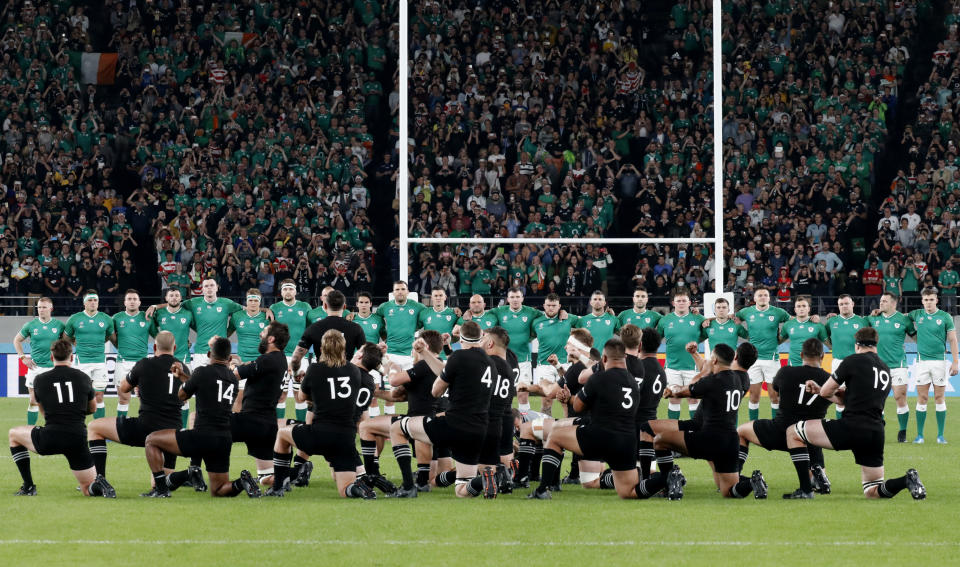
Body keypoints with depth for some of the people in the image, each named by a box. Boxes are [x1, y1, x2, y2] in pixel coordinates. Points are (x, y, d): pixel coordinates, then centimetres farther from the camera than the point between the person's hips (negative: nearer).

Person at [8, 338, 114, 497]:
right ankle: (99, 485, -24)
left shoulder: (40, 380, 6)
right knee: (88, 490, 15)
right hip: (78, 439, 2)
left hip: (49, 439, -2)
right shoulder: (84, 378, 9)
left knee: (14, 434, 27)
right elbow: (92, 408, 25)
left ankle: (28, 486, 21)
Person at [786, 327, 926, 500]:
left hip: (851, 428, -7)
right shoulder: (886, 370, 21)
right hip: (877, 433, 7)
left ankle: (805, 490, 2)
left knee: (793, 432, 10)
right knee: (872, 492, 16)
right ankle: (908, 480, -14)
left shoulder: (853, 361, -1)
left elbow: (825, 392, 5)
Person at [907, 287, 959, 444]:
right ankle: (920, 435, 5)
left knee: (939, 398, 1)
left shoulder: (945, 317, 0)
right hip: (922, 360, 2)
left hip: (939, 361, -2)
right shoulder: (916, 315, 6)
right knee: (922, 398, 0)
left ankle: (940, 435, 6)